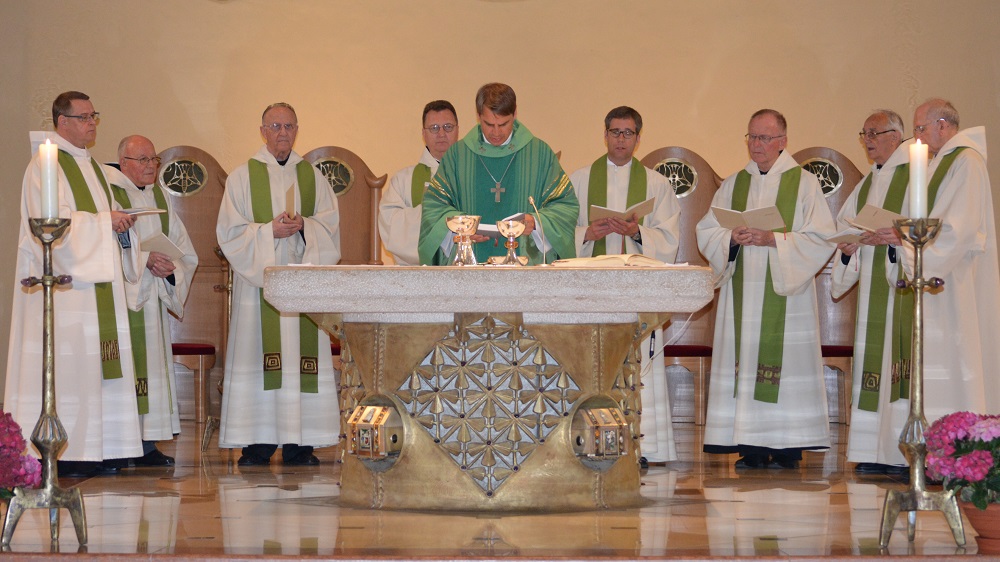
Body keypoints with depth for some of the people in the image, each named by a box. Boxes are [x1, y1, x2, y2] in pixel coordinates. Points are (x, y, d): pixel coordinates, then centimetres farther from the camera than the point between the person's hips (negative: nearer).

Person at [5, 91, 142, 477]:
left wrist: (119, 221, 5)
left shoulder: (90, 165, 20)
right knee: (65, 364, -11)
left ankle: (97, 448, 6)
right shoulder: (46, 165, -7)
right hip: (64, 279, -9)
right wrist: (104, 220, -16)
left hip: (97, 279, 9)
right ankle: (61, 450, -9)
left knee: (99, 364, 5)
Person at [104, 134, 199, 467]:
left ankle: (147, 444, 6)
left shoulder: (159, 196, 18)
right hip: (120, 295, -7)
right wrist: (144, 259, -19)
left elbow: (182, 245, 15)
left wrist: (171, 264, -5)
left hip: (154, 296, 7)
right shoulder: (109, 192, -4)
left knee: (153, 362, 4)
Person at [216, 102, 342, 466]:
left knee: (301, 358, -2)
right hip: (258, 279, -2)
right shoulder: (243, 176, 6)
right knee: (258, 357, -7)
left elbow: (330, 225, 8)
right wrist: (270, 231, -14)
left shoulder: (312, 177, 14)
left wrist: (304, 226, -12)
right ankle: (257, 444, -6)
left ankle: (298, 443, 0)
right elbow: (230, 231, -1)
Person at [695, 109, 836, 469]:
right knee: (746, 365, -3)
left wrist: (773, 240, -15)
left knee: (785, 363, -8)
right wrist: (733, 238, -10)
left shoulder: (804, 183, 3)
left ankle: (788, 448, -5)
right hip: (742, 293, 3)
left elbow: (821, 238, -5)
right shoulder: (733, 185, 15)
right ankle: (751, 449, -1)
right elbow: (706, 233, 11)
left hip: (787, 291, -3)